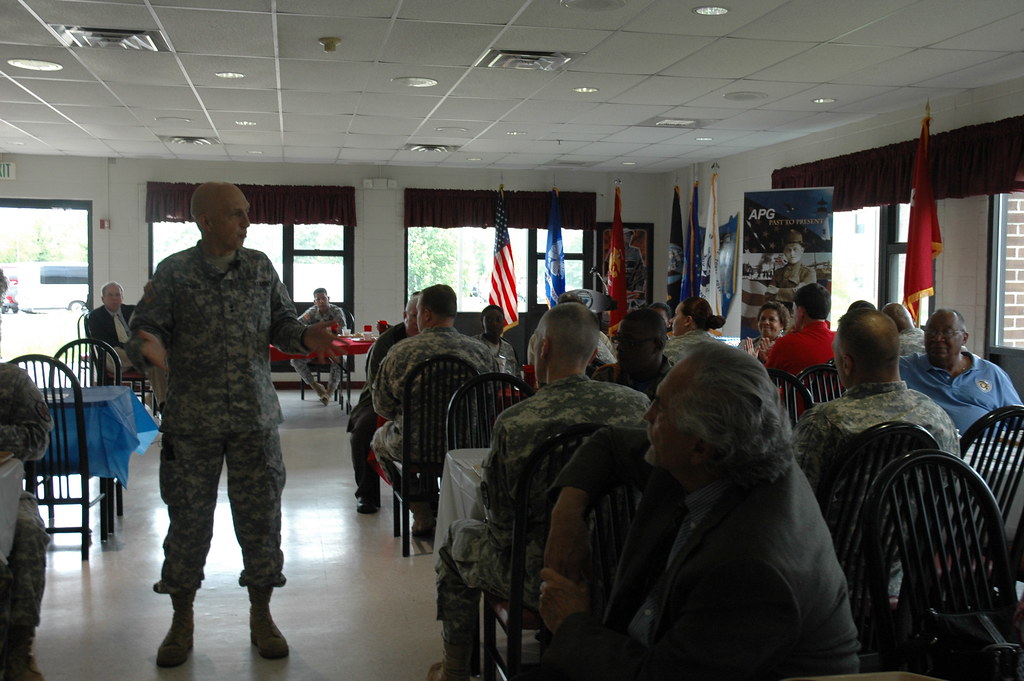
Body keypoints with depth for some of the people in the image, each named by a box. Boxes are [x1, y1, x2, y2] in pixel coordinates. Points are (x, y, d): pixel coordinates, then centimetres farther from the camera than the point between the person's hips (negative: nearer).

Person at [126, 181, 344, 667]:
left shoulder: (260, 267, 6)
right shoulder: (173, 273, -2)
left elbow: (281, 321, 10)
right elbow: (143, 331, -4)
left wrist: (304, 337, -12)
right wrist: (149, 349, -27)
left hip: (255, 417, 2)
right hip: (192, 421, -2)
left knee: (260, 515, 6)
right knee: (188, 517, 7)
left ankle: (261, 614, 23)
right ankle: (182, 620, 25)